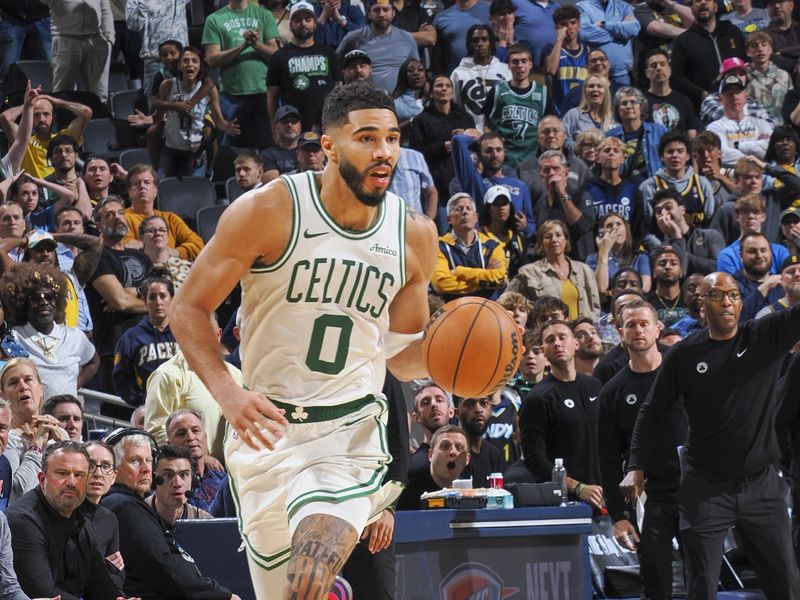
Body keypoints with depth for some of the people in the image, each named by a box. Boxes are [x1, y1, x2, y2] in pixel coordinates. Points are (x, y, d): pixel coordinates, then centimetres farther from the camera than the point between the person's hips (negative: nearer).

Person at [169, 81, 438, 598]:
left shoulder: (415, 234, 3)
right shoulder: (269, 212, -9)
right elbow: (190, 309, -5)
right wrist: (228, 393, -21)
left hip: (351, 430, 1)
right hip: (265, 426, 0)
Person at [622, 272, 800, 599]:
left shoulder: (767, 337, -1)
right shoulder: (684, 356, -2)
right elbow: (652, 413, 4)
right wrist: (636, 467, -4)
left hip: (762, 485, 1)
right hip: (706, 487, -1)